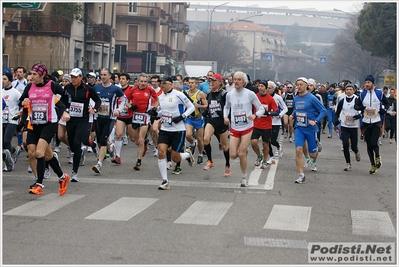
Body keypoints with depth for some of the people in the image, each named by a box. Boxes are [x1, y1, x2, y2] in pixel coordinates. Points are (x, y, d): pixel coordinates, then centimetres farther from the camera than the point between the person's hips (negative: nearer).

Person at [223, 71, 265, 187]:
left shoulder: (250, 94, -8)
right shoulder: (229, 94, 2)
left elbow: (261, 109, -2)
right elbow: (226, 107, 21)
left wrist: (255, 115, -22)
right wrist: (225, 117, 1)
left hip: (247, 128, -3)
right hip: (234, 128, 3)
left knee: (241, 154, -8)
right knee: (233, 155, -4)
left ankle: (244, 178, 11)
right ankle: (243, 152, 34)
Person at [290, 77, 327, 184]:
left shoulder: (312, 98, -13)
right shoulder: (296, 98, 4)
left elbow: (323, 111, -10)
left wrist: (315, 121, -21)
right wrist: (293, 115, 2)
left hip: (311, 129, -3)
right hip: (299, 128, 4)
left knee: (312, 154, 9)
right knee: (298, 150, -15)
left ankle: (314, 161, 49)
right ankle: (301, 175, -9)